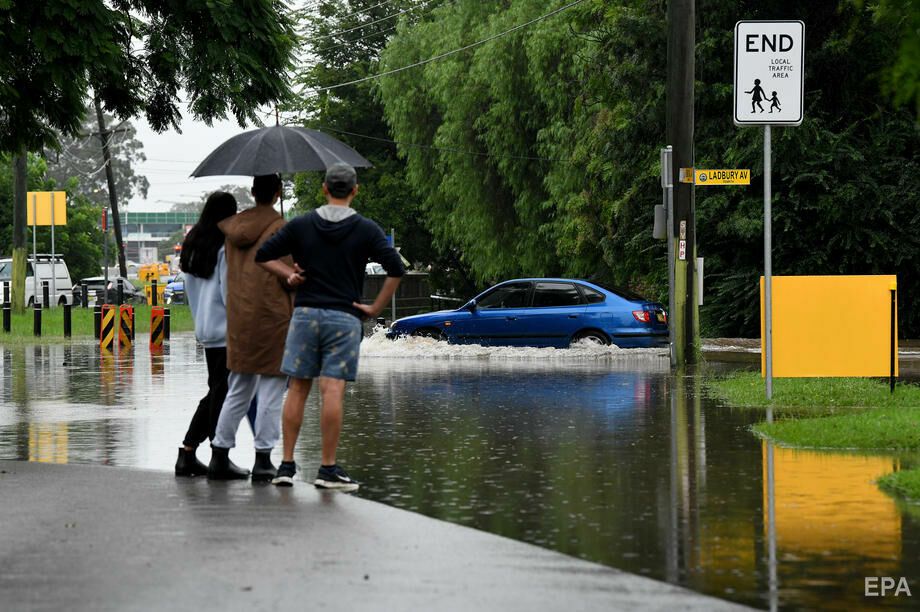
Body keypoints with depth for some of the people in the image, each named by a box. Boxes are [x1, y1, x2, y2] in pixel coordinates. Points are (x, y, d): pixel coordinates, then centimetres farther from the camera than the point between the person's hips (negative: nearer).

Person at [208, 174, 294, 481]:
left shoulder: (233, 226, 9)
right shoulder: (280, 229, -11)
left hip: (239, 318, 6)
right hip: (272, 317, -6)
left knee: (238, 391, 15)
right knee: (270, 391, -1)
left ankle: (220, 455, 14)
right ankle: (263, 460, -2)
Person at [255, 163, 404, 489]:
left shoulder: (301, 225, 5)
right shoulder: (366, 230, -1)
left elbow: (263, 254, 6)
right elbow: (396, 269, -8)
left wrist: (289, 275, 8)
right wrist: (375, 308, -3)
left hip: (305, 313, 2)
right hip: (344, 317, -2)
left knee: (297, 389, 7)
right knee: (333, 391, -6)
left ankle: (287, 464, 6)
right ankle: (328, 468, -6)